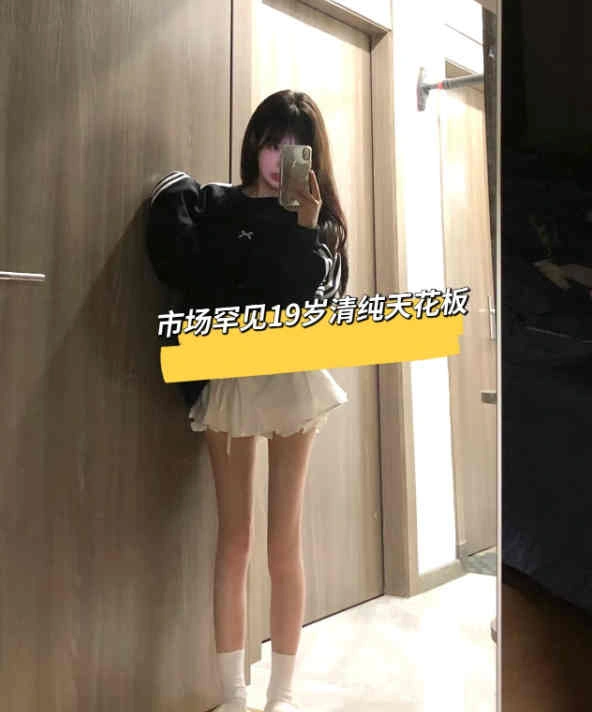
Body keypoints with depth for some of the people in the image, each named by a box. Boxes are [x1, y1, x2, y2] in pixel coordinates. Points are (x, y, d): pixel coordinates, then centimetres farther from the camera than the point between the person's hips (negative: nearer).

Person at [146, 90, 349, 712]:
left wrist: (305, 230, -11)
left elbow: (322, 299, -2)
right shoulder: (209, 205, 8)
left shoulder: (320, 219, 10)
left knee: (285, 545, 3)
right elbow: (185, 274, -6)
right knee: (233, 541, 4)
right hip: (226, 381, 0)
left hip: (294, 380, 1)